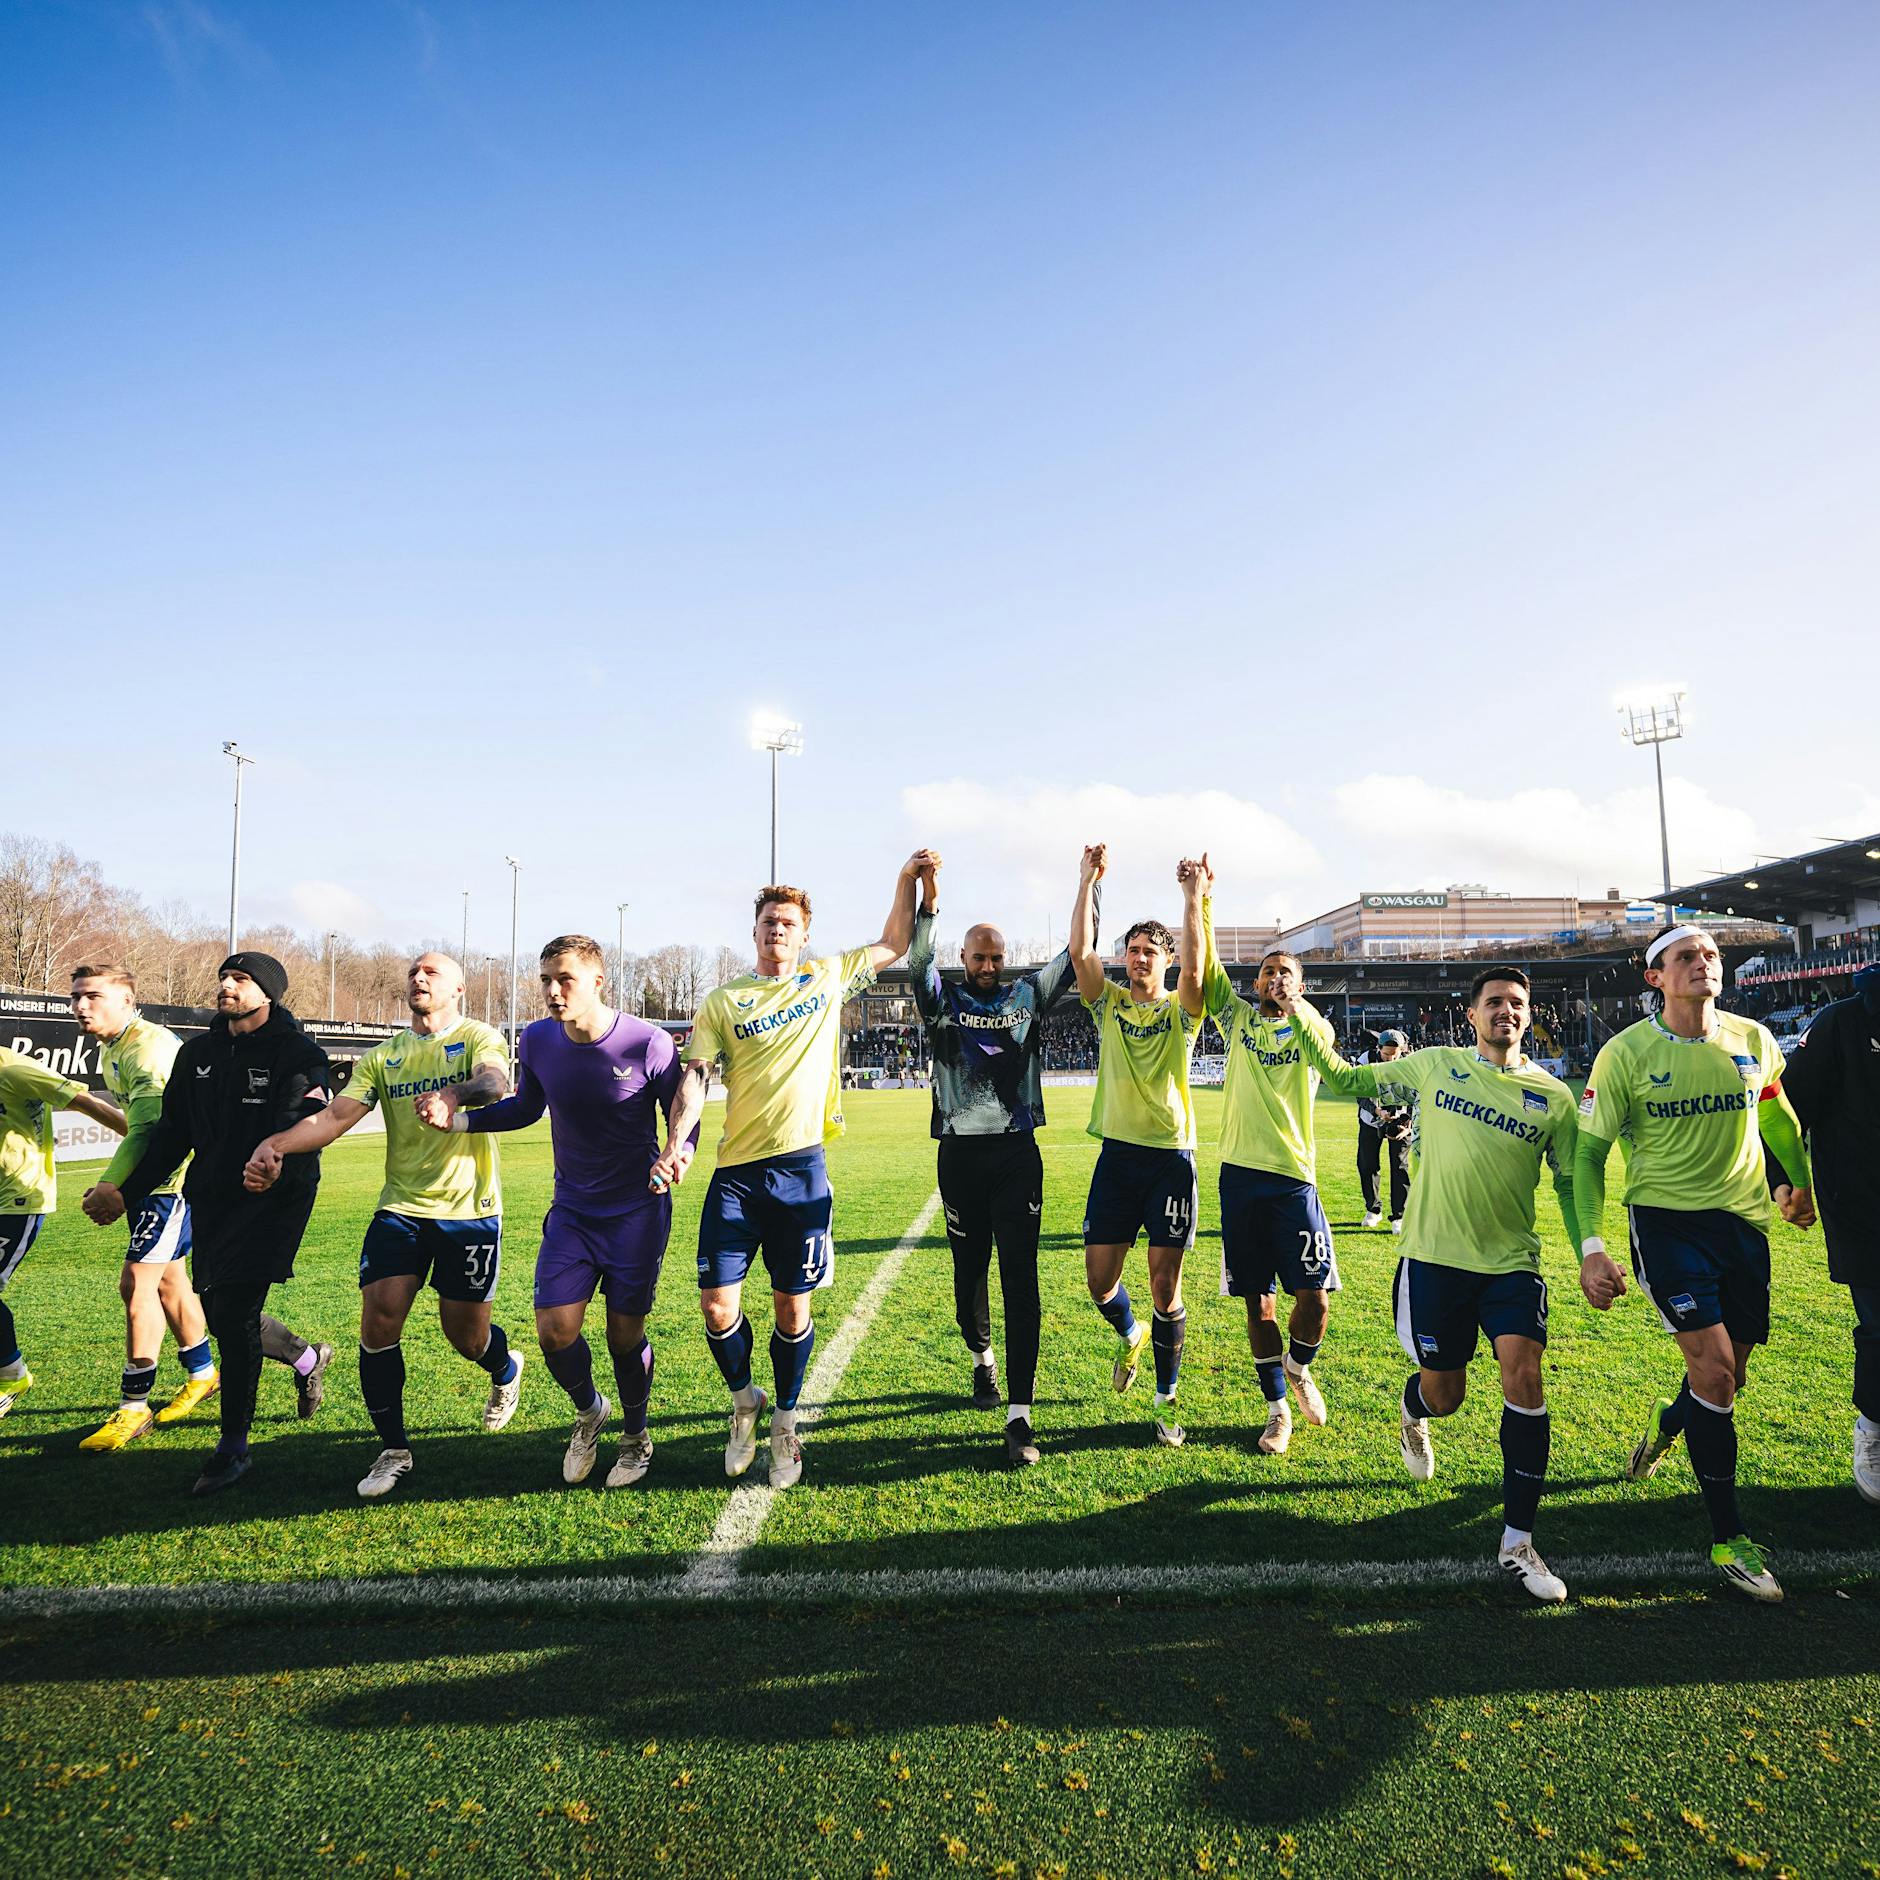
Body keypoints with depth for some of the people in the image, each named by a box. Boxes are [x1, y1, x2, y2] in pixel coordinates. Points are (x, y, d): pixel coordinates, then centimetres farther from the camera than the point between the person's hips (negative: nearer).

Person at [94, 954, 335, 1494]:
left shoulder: (298, 1055, -11)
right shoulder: (197, 1053, 9)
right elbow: (171, 1131, 15)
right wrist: (127, 1192, 10)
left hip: (272, 1200, -7)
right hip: (210, 1197, 7)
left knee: (233, 1311, -11)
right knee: (219, 1311, 11)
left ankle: (234, 1447, 3)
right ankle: (308, 1358, 39)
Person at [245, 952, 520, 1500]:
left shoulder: (478, 1037, -4)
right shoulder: (382, 1056, 9)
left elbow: (494, 1082, -27)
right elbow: (335, 1115, -2)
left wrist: (452, 1095, -49)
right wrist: (275, 1145, -21)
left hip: (469, 1210, -3)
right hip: (400, 1207, 4)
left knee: (466, 1335, 5)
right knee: (379, 1320, -8)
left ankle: (505, 1370, 42)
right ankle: (393, 1449, 12)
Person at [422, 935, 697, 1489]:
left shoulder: (648, 1044, -18)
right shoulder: (537, 1041, -6)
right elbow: (526, 1108, 12)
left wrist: (679, 1156, -29)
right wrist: (457, 1118, -2)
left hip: (637, 1210, -3)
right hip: (572, 1209, 3)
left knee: (625, 1335, 4)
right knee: (555, 1330, -5)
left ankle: (635, 1436, 33)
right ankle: (589, 1410, 29)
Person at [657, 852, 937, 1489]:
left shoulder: (828, 979, 9)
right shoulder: (722, 1002, 5)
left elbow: (893, 944, 19)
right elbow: (694, 1077, -2)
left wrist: (907, 878, 9)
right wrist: (674, 1145, -16)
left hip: (801, 1168, 0)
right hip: (736, 1173, 0)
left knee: (793, 1307, 7)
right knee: (717, 1304, -3)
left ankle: (784, 1420, 29)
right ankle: (744, 1401, 26)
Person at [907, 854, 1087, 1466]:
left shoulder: (1028, 995, 7)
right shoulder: (943, 999, 5)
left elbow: (1075, 955, 4)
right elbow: (916, 962, -13)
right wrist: (928, 900, -26)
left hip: (1017, 1152, 0)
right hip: (960, 1154, 1)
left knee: (1020, 1278, -6)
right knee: (970, 1268, 13)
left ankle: (1018, 1415, -6)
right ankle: (981, 1355, 44)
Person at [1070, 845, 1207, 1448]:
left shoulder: (1181, 1009, 1)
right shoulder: (1108, 1002, 6)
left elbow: (1194, 968, -20)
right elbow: (1080, 952, -8)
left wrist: (1193, 897, -22)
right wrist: (1088, 881, -12)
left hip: (1170, 1156, -2)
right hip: (1117, 1153, 2)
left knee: (1165, 1284, 0)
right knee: (1099, 1278, 4)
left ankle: (1166, 1399, 18)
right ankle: (1131, 1335, 38)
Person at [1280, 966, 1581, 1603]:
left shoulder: (1553, 1095, 3)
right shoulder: (1434, 1066, 1)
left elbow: (1570, 1184, 10)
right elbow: (1349, 1080, 7)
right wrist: (1302, 1027, -3)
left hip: (1511, 1261, 1)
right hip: (1434, 1257, 0)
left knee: (1523, 1377, -17)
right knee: (1444, 1395, 8)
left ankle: (1517, 1542, -2)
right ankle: (1412, 1410, 49)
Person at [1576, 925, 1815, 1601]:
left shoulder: (1754, 1040, 0)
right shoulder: (1625, 1053, -12)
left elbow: (1777, 1116, 21)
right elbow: (1589, 1152, -8)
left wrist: (1800, 1184, 32)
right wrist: (1591, 1247, -15)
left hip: (1744, 1221, 5)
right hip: (1665, 1220, -4)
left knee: (1729, 1373, 12)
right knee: (1714, 1368, -12)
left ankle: (1666, 1423, 47)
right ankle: (1728, 1538, 4)